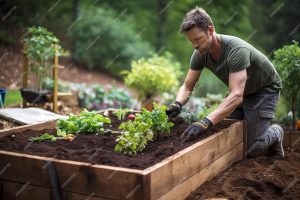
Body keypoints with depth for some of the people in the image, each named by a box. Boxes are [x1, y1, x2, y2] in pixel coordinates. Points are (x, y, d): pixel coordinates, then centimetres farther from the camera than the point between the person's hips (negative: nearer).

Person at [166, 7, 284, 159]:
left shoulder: (237, 50, -37)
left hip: (265, 89, -6)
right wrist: (177, 104, -32)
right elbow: (187, 87, -9)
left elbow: (236, 96, -45)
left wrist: (205, 123, -55)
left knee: (250, 150, -11)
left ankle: (275, 133, 20)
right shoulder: (200, 54, -17)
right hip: (240, 91, 6)